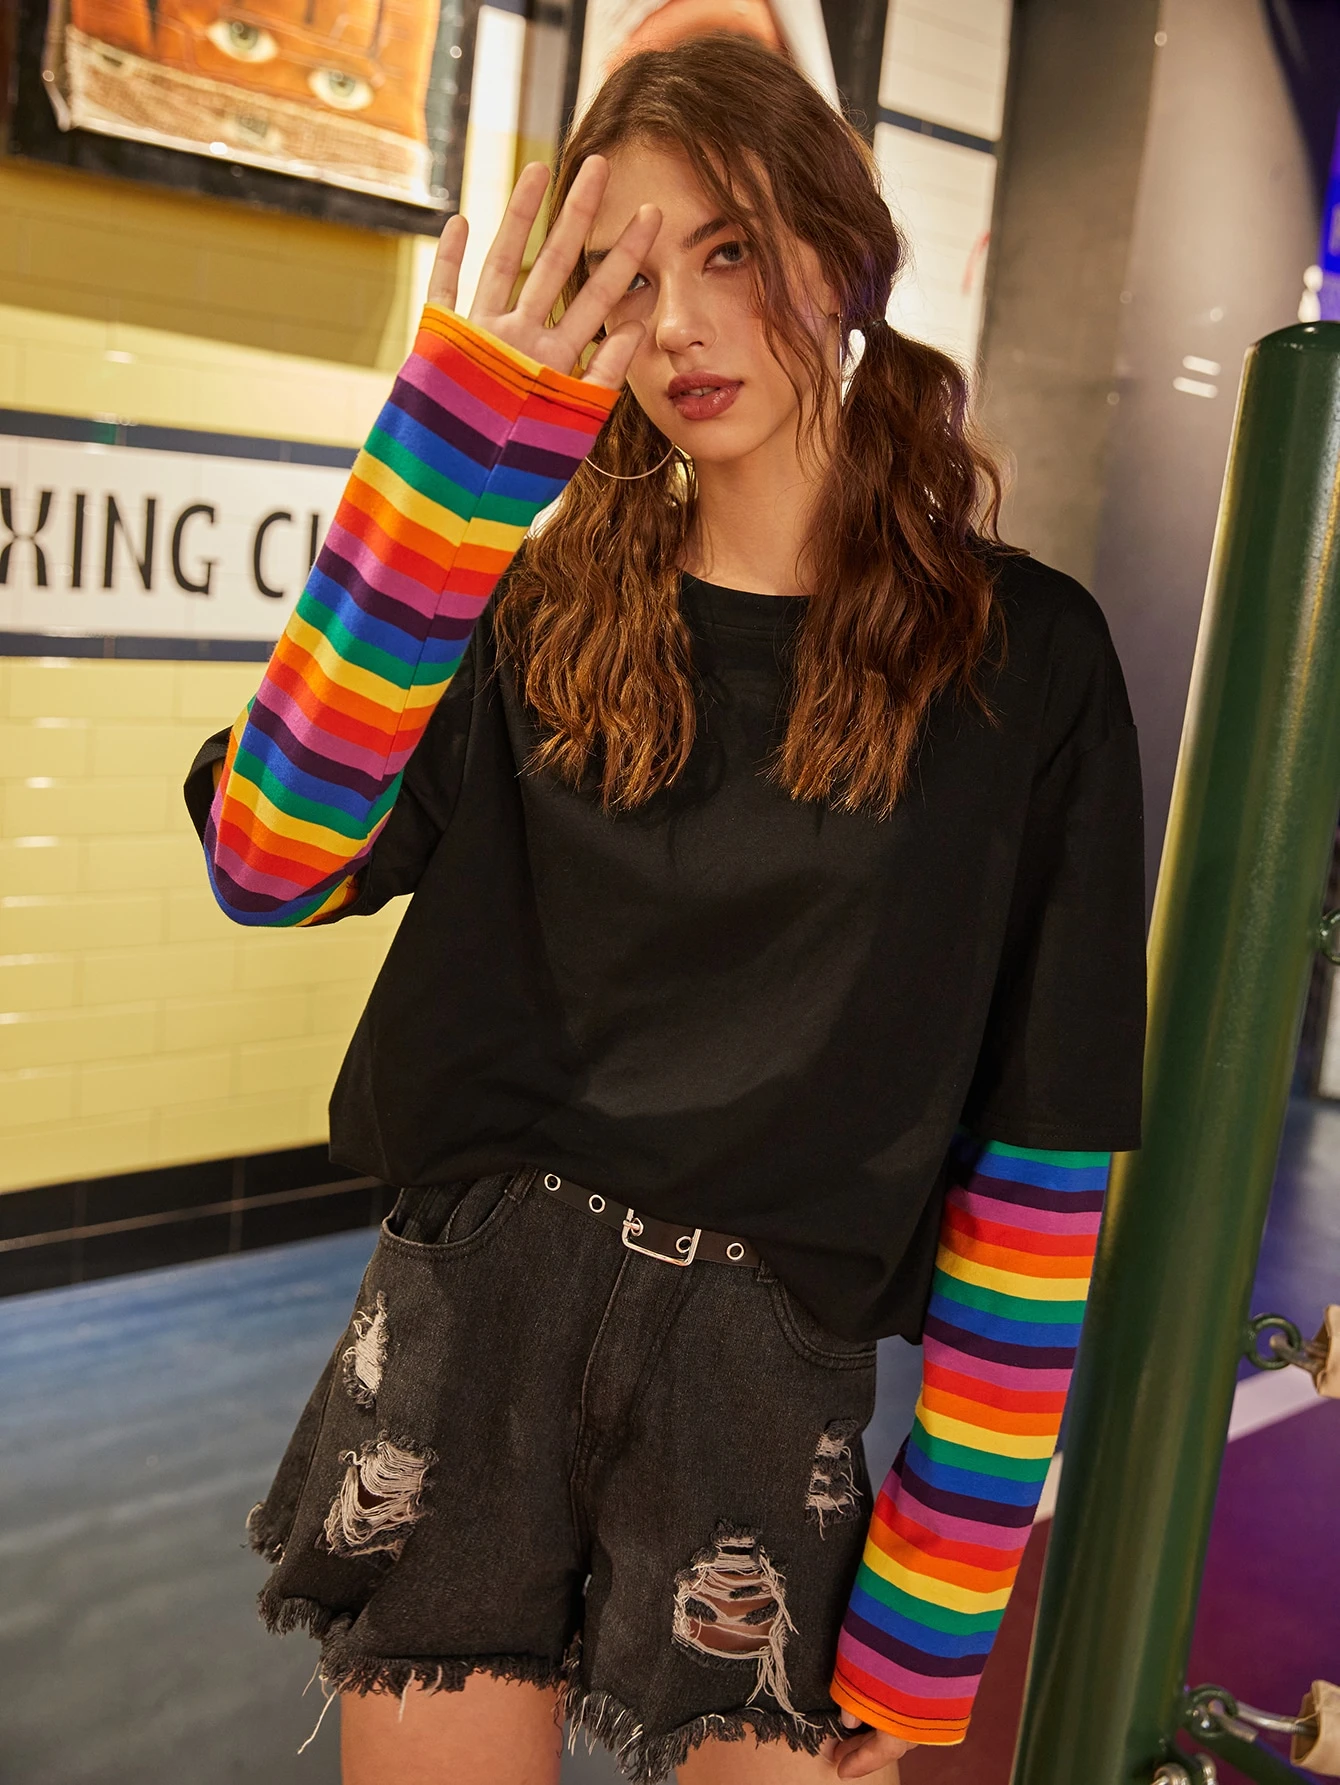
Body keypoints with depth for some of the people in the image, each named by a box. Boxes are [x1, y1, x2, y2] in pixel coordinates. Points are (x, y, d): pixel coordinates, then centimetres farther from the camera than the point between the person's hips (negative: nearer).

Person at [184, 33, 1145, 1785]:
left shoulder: (1024, 656, -3)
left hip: (768, 1372, -1)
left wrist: (943, 1584, -3)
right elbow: (270, 862, -11)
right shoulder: (548, 606, 4)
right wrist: (463, 427, -15)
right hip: (464, 1326, 2)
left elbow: (1045, 1152, -3)